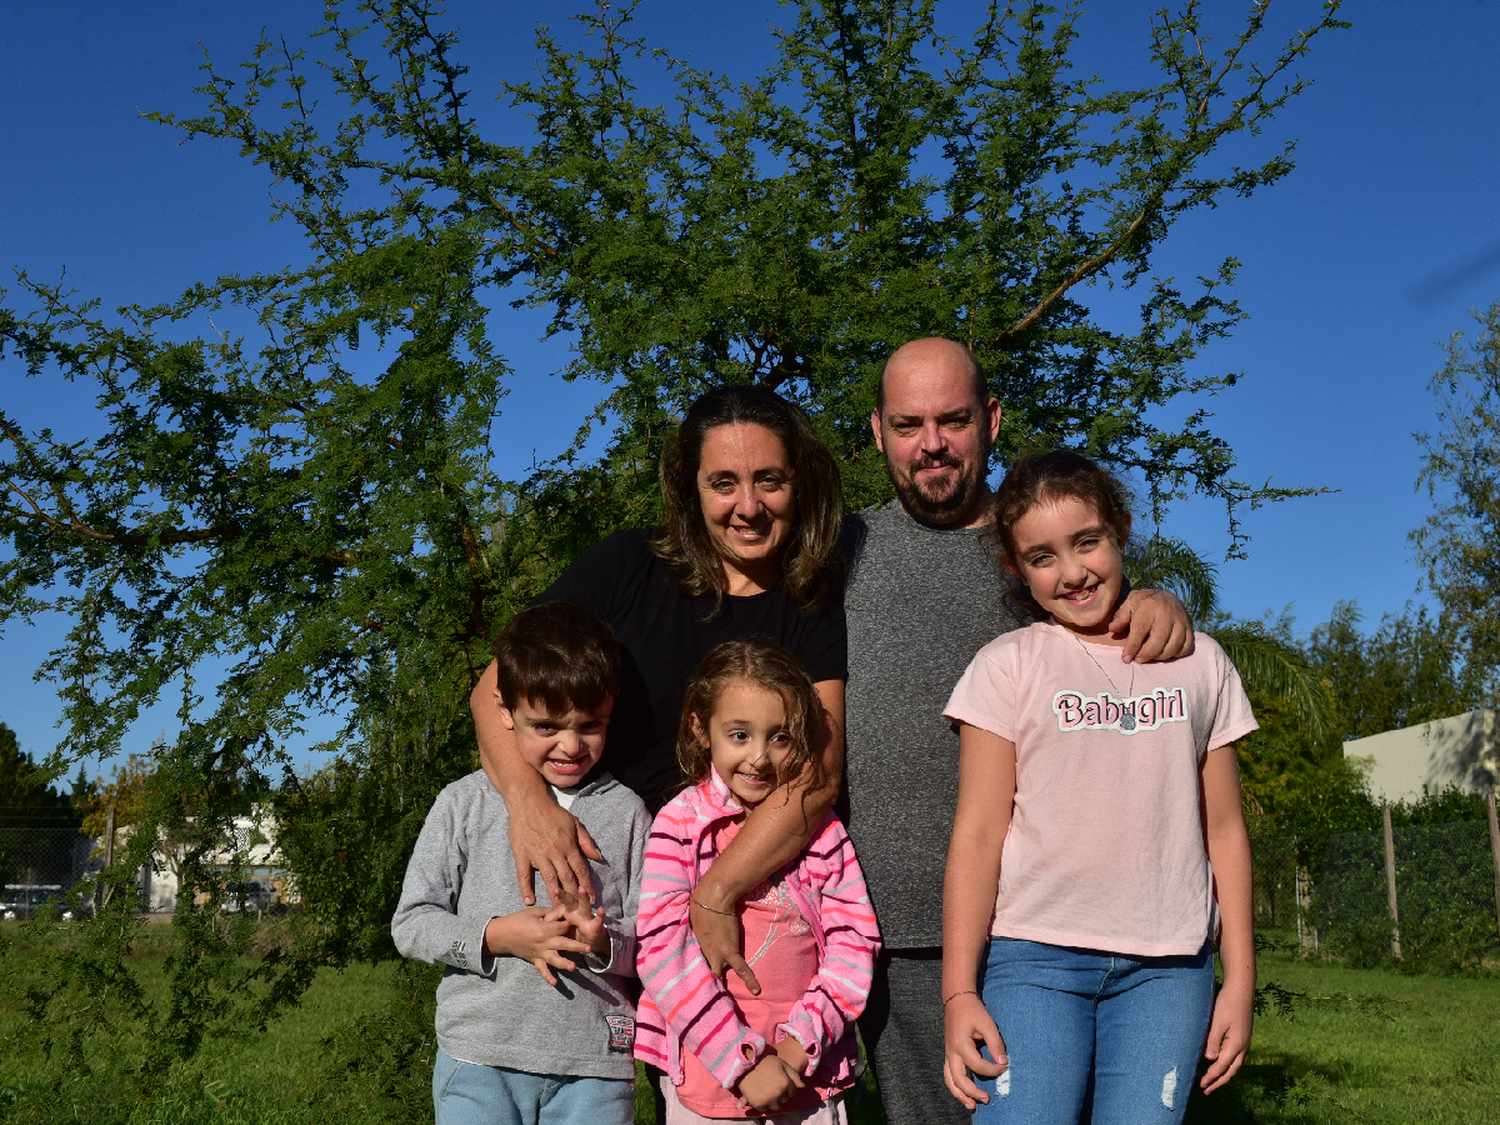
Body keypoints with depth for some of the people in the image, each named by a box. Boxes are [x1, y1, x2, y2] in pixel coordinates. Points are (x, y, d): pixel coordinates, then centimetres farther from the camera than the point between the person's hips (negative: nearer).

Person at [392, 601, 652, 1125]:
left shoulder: (625, 812, 5)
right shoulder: (465, 802, 3)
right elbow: (411, 924, 2)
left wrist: (604, 942, -15)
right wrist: (496, 936, -12)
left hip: (594, 1067, 1)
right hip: (478, 1061, 0)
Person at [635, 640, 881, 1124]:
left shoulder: (822, 828, 2)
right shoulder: (680, 825, -6)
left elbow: (854, 943, 0)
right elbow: (665, 955, -13)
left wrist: (801, 1040, -12)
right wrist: (742, 1061, -16)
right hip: (706, 1077, -2)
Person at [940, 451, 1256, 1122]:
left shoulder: (1200, 663, 11)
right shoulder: (1007, 665, 3)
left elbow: (1223, 828, 12)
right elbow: (978, 833, -2)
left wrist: (1239, 978, 8)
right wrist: (959, 990, -8)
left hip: (1166, 966, 2)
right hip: (1033, 955, -2)